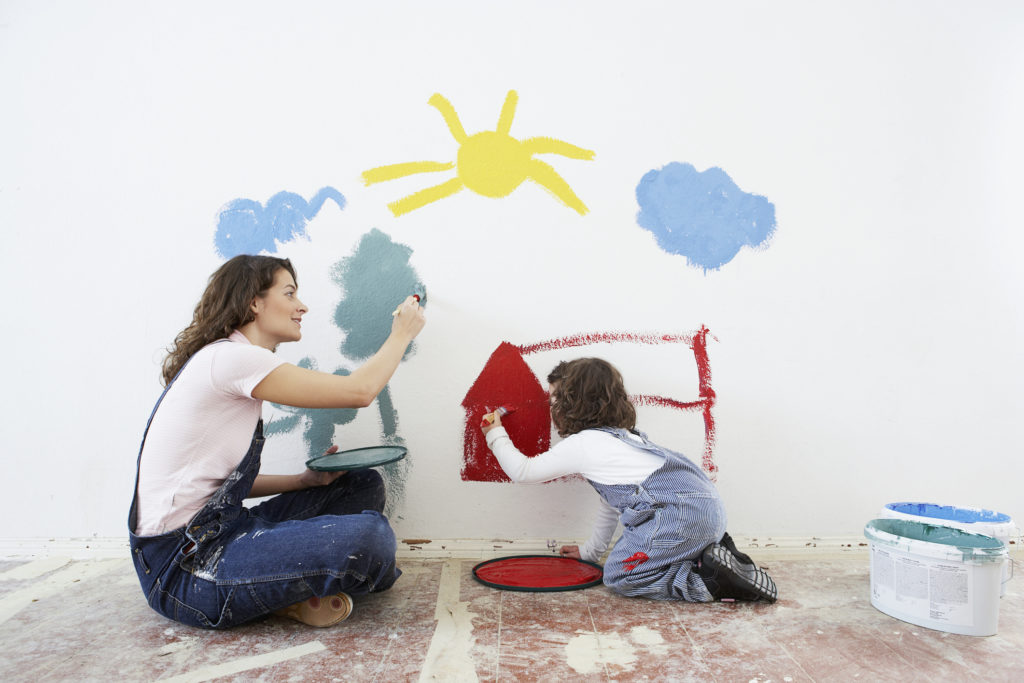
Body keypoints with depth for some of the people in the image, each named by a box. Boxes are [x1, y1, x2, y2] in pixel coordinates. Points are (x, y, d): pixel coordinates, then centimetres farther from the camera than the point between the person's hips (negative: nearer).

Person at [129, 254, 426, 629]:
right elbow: (359, 391, -16)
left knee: (364, 484, 9)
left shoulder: (232, 361, 14)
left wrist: (308, 480, 2)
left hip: (219, 531, 10)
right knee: (369, 535, -27)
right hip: (184, 568, -10)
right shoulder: (230, 357, -17)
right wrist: (401, 335, 0)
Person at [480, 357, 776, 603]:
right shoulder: (618, 436, 26)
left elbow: (523, 471, 10)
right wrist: (591, 550, 44)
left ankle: (713, 580, -7)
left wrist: (496, 435, 26)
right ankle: (711, 554, 8)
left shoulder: (580, 445, -1)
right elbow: (613, 499, 34)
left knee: (618, 576, 3)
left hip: (678, 512, -9)